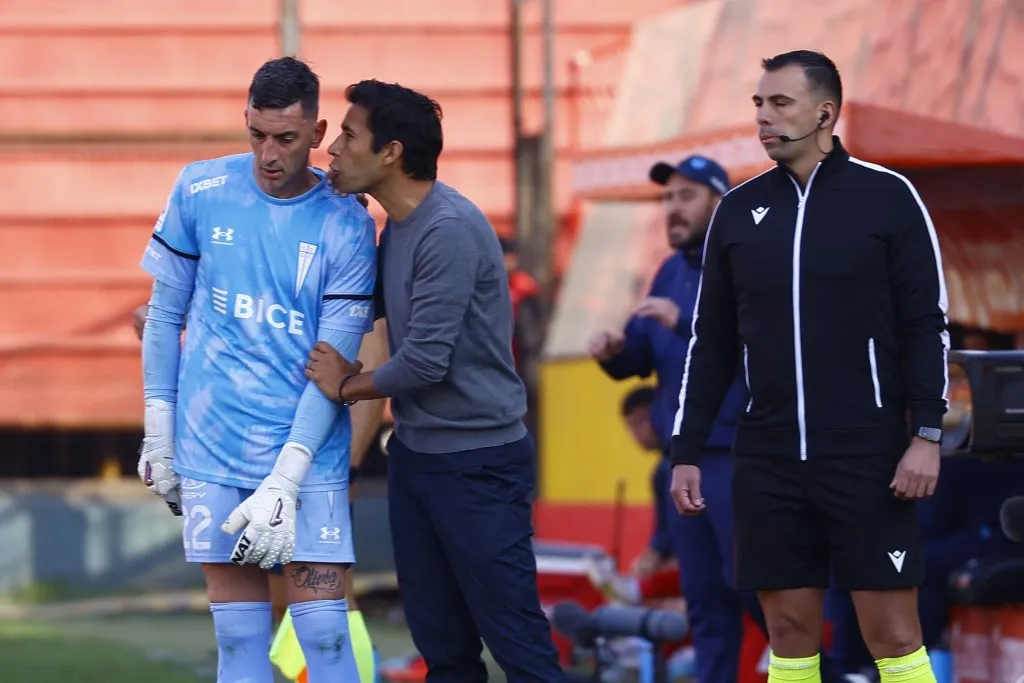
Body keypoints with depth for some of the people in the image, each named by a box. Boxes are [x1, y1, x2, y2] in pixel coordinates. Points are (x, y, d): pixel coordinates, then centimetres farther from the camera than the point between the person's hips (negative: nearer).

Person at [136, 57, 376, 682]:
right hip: (211, 447, 2)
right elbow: (165, 312, 9)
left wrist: (285, 479, -16)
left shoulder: (347, 226, -6)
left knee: (324, 632, -6)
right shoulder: (200, 192, 0)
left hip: (307, 453, -2)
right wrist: (159, 430, 6)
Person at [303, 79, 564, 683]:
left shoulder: (450, 230, -19)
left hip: (477, 461, -9)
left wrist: (348, 386, -5)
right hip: (414, 452, 9)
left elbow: (426, 361, -21)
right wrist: (358, 376, -1)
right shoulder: (396, 229, 9)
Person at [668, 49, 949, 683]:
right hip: (769, 462, 4)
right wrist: (687, 452, 9)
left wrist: (927, 434, -11)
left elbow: (927, 323, -3)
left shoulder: (887, 197, -3)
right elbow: (712, 342, 13)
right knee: (791, 632, 5)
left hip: (868, 457, -4)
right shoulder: (738, 210, 9)